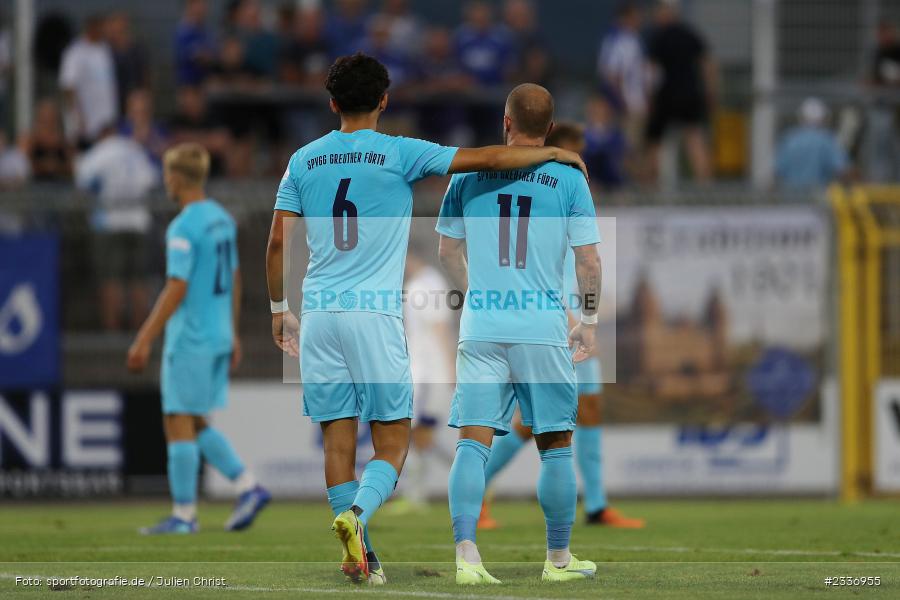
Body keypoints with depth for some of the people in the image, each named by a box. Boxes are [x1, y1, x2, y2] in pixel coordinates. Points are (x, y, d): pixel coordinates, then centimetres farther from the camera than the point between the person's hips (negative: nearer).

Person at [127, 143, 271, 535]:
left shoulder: (184, 228, -16)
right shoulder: (223, 219, 11)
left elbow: (176, 290, -20)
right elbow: (234, 281, 17)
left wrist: (144, 340, -18)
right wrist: (233, 334, 24)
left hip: (189, 339, -9)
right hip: (219, 335, 9)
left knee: (178, 423, -3)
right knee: (195, 423, 15)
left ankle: (183, 516, -1)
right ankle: (248, 488, 5)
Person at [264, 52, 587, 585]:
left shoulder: (304, 160, 9)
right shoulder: (399, 154, -2)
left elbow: (277, 242, 7)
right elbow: (489, 159, -4)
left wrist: (280, 309, 20)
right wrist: (553, 153, 10)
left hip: (319, 313, 4)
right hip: (376, 312, -4)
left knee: (338, 438, 7)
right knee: (393, 439, 2)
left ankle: (358, 555, 5)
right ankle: (358, 512, -25)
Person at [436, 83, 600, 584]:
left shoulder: (469, 175, 4)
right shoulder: (568, 180, -2)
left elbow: (448, 250, 14)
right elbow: (589, 260, -2)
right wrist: (590, 320, 11)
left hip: (481, 327, 1)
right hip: (543, 328, -1)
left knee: (474, 442, -1)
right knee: (556, 444, 11)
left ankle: (467, 555, -13)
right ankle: (559, 558, 17)